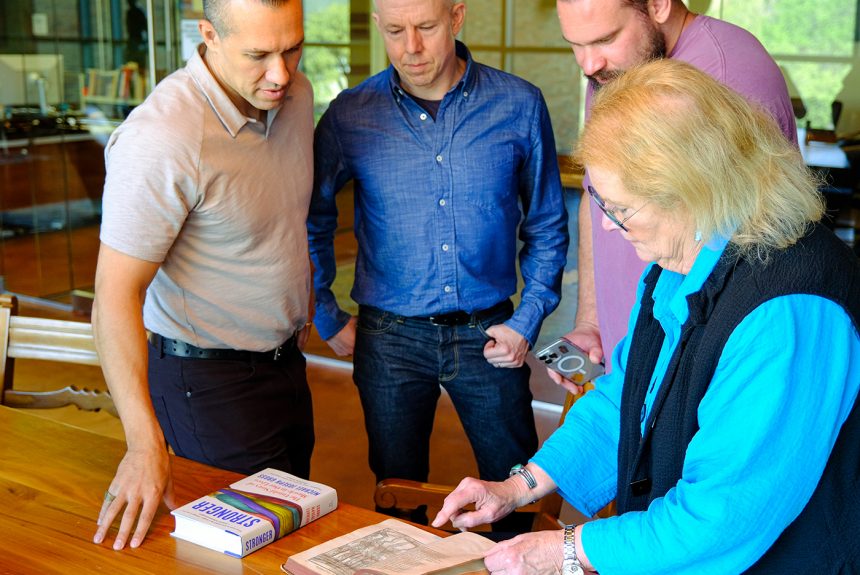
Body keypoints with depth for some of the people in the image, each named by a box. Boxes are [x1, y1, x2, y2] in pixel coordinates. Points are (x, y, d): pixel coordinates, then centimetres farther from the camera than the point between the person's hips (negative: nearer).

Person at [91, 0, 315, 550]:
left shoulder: (296, 94, -3)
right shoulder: (161, 139, -28)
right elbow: (116, 294, -29)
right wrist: (145, 444, -35)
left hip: (285, 357, 8)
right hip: (209, 378, -7)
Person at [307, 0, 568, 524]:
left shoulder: (519, 105, -5)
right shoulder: (351, 116, -5)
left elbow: (547, 226, 5)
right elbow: (313, 221, 8)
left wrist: (528, 321, -1)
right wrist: (328, 319, 7)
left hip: (486, 335, 0)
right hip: (390, 338, 0)